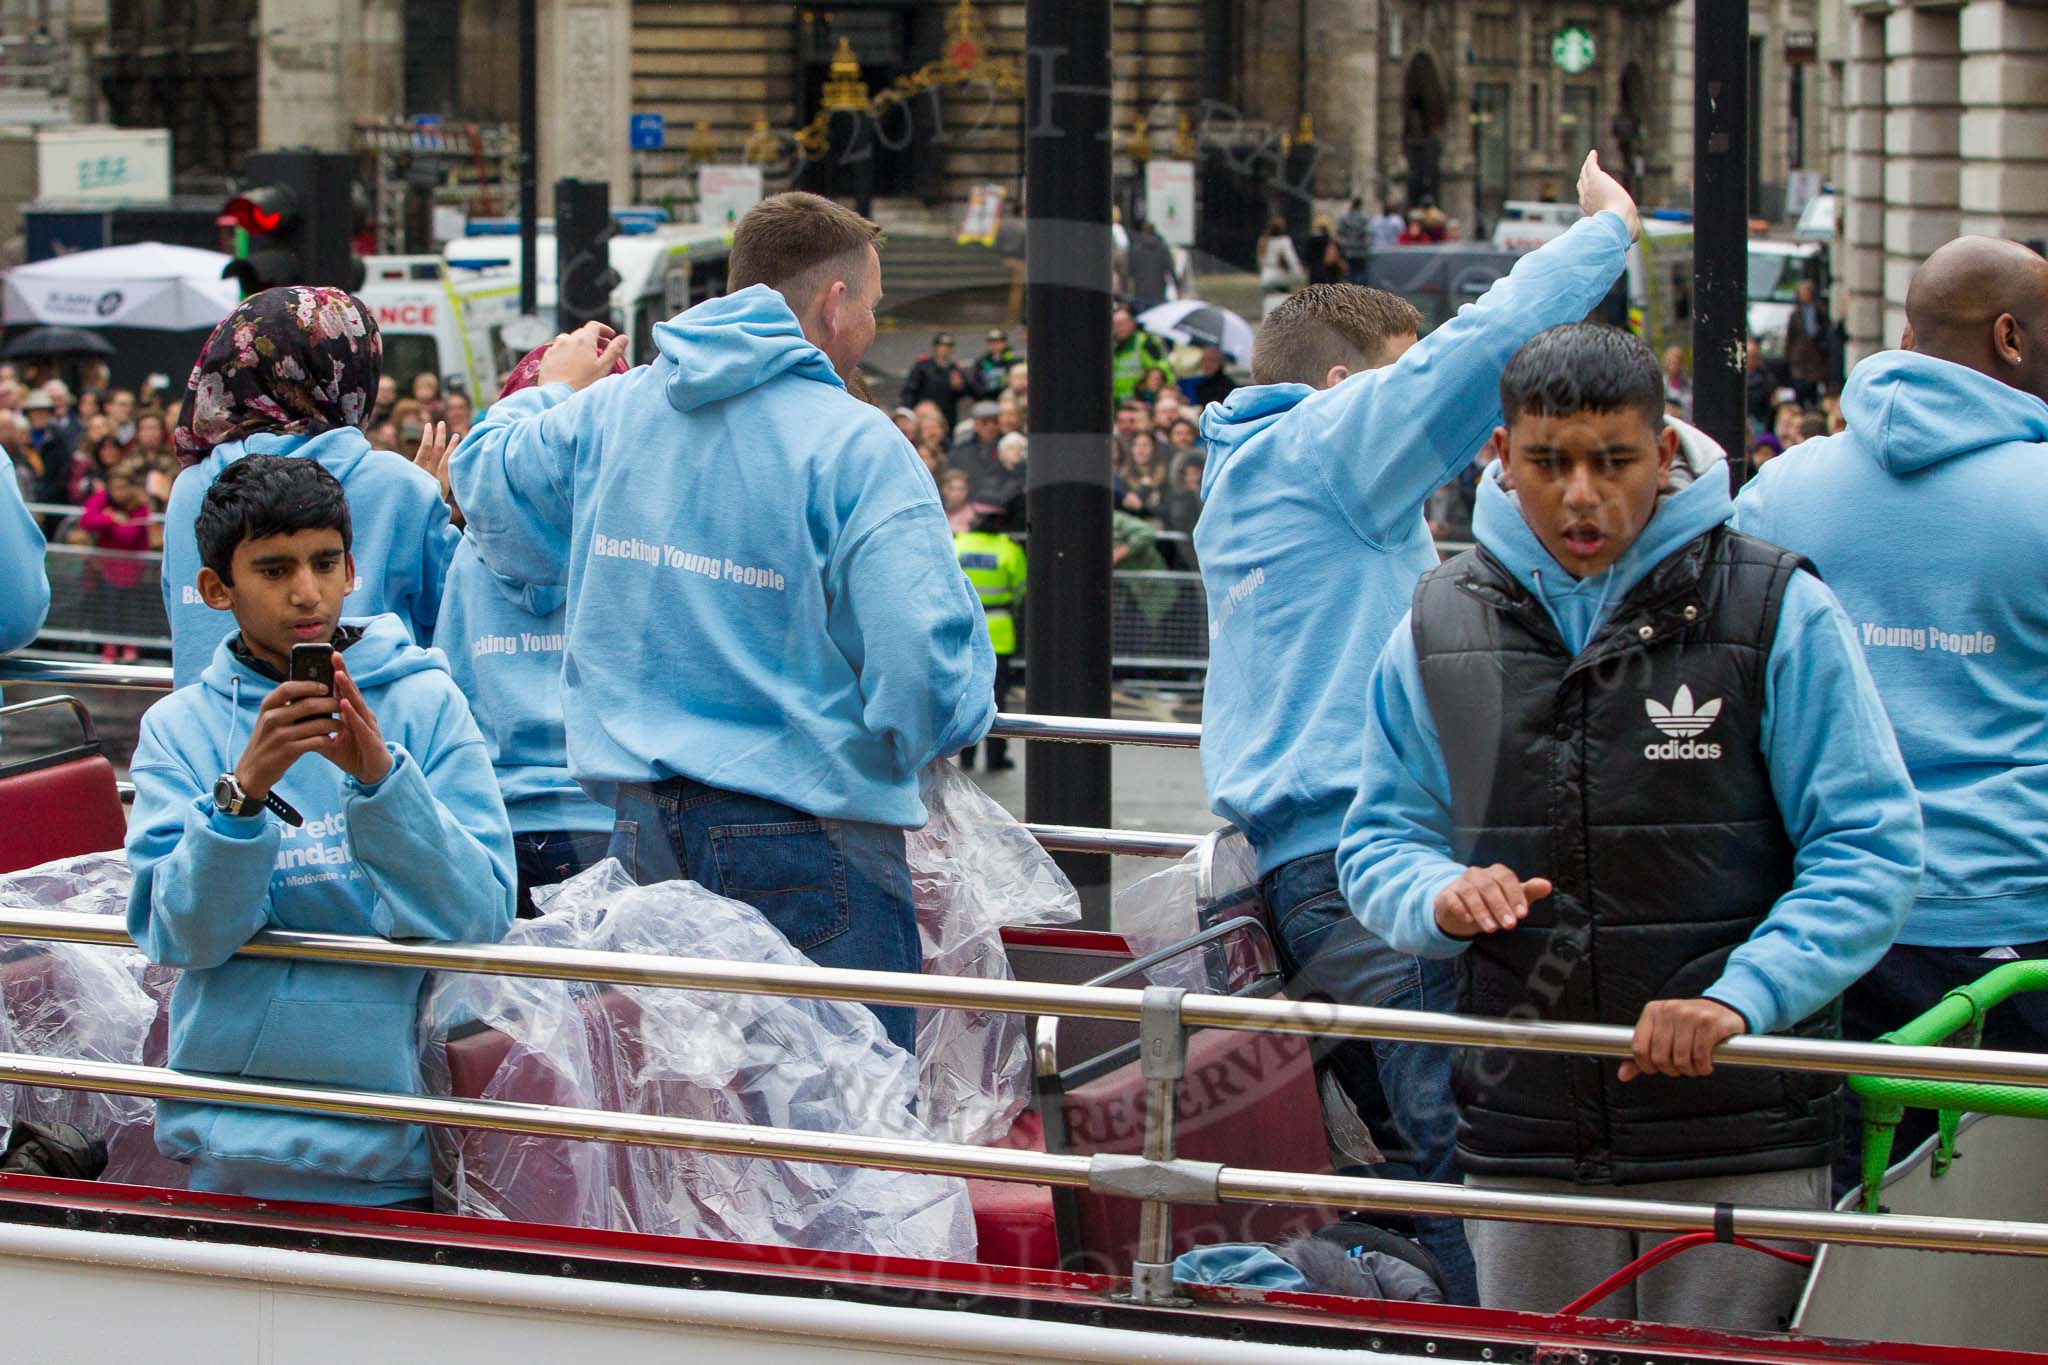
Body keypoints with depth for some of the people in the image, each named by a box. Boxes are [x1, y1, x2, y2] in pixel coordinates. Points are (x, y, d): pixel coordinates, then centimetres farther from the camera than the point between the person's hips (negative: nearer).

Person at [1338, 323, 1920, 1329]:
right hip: (1523, 1141, 3)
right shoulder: (1438, 631, 8)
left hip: (1738, 1141, -3)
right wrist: (1442, 895, -9)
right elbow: (1378, 841, 15)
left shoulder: (1778, 613, -3)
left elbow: (1871, 851, -5)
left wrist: (1741, 997, -20)